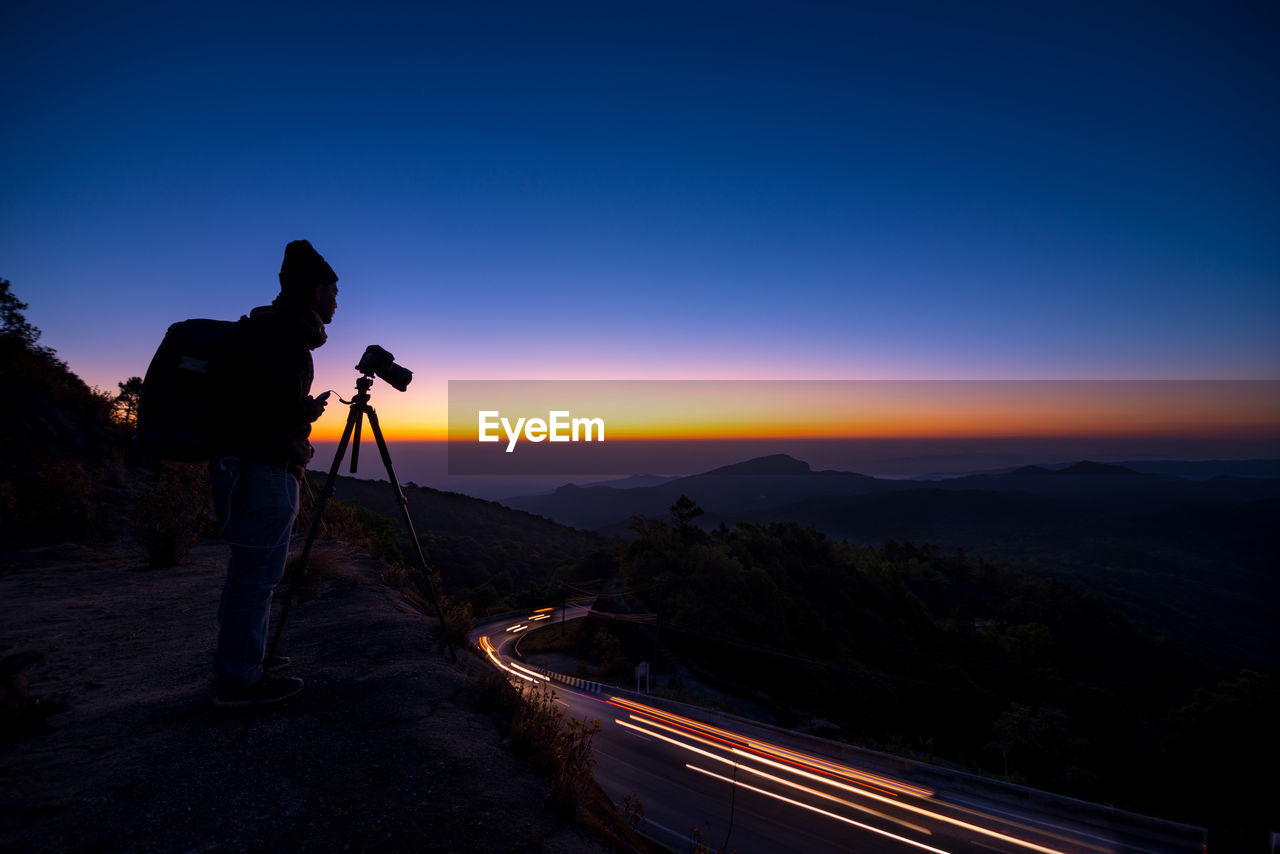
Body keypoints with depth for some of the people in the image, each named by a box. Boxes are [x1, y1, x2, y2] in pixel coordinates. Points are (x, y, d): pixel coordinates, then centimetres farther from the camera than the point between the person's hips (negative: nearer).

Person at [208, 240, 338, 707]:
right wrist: (308, 412, -2)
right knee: (256, 572, -2)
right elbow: (281, 408, -21)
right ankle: (240, 679, 8)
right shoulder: (287, 332, -13)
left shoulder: (267, 327, 18)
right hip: (264, 469, -10)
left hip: (243, 464, 10)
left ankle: (240, 658, 31)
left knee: (250, 569, 18)